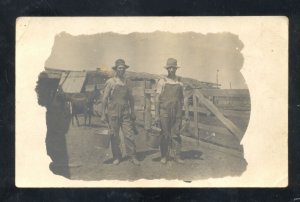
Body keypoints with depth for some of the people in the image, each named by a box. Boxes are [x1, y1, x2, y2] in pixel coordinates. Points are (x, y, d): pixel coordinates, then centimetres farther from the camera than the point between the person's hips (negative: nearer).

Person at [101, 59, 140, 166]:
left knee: (129, 135, -4)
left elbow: (131, 98, 17)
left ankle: (132, 156, 1)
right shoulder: (110, 82, 0)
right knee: (114, 136, 4)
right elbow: (104, 99, -1)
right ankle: (116, 157, 15)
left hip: (125, 113, 2)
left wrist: (132, 112, 14)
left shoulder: (127, 82, 11)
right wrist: (103, 114, -4)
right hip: (113, 113, -2)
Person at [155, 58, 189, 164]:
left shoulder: (180, 82, 9)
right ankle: (164, 156, 11)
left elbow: (184, 98, 10)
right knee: (165, 135, 1)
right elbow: (157, 98, 0)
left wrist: (187, 113, 3)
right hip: (164, 112, -2)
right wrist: (156, 115, -5)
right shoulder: (162, 82, 1)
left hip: (177, 112, 2)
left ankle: (176, 155, 7)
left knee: (176, 134, 2)